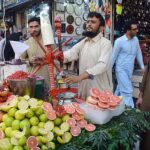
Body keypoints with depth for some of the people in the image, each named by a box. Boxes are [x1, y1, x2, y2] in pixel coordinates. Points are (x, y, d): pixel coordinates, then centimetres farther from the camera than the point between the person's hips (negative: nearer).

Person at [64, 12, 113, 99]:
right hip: (84, 92, 5)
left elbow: (102, 65, -25)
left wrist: (80, 77, -36)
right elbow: (69, 54, -7)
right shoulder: (82, 43, 9)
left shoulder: (106, 43, -10)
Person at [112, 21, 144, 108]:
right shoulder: (119, 41, -14)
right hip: (121, 69, -6)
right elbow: (113, 56, -8)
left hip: (130, 70, 6)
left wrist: (142, 67, 15)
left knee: (121, 89, 17)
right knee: (128, 91, -10)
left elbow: (138, 53, 13)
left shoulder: (136, 39, 3)